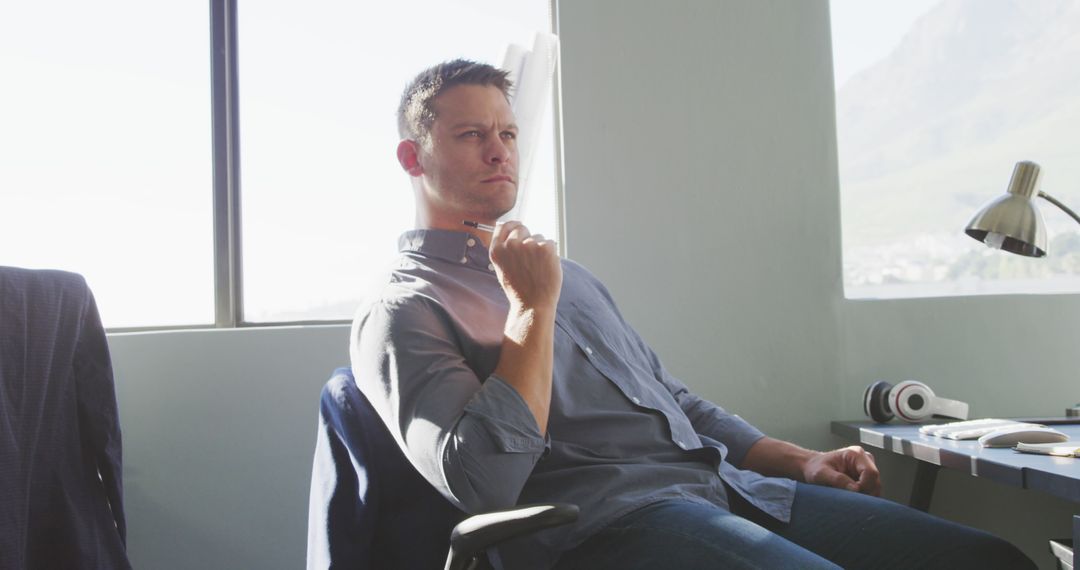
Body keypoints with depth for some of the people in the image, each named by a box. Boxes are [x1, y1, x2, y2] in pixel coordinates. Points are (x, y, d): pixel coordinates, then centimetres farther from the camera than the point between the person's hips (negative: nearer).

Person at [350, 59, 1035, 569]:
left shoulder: (569, 274, 25)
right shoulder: (402, 312, 0)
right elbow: (483, 482, -15)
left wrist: (798, 460, 16)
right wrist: (534, 307, -11)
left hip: (720, 480, 8)